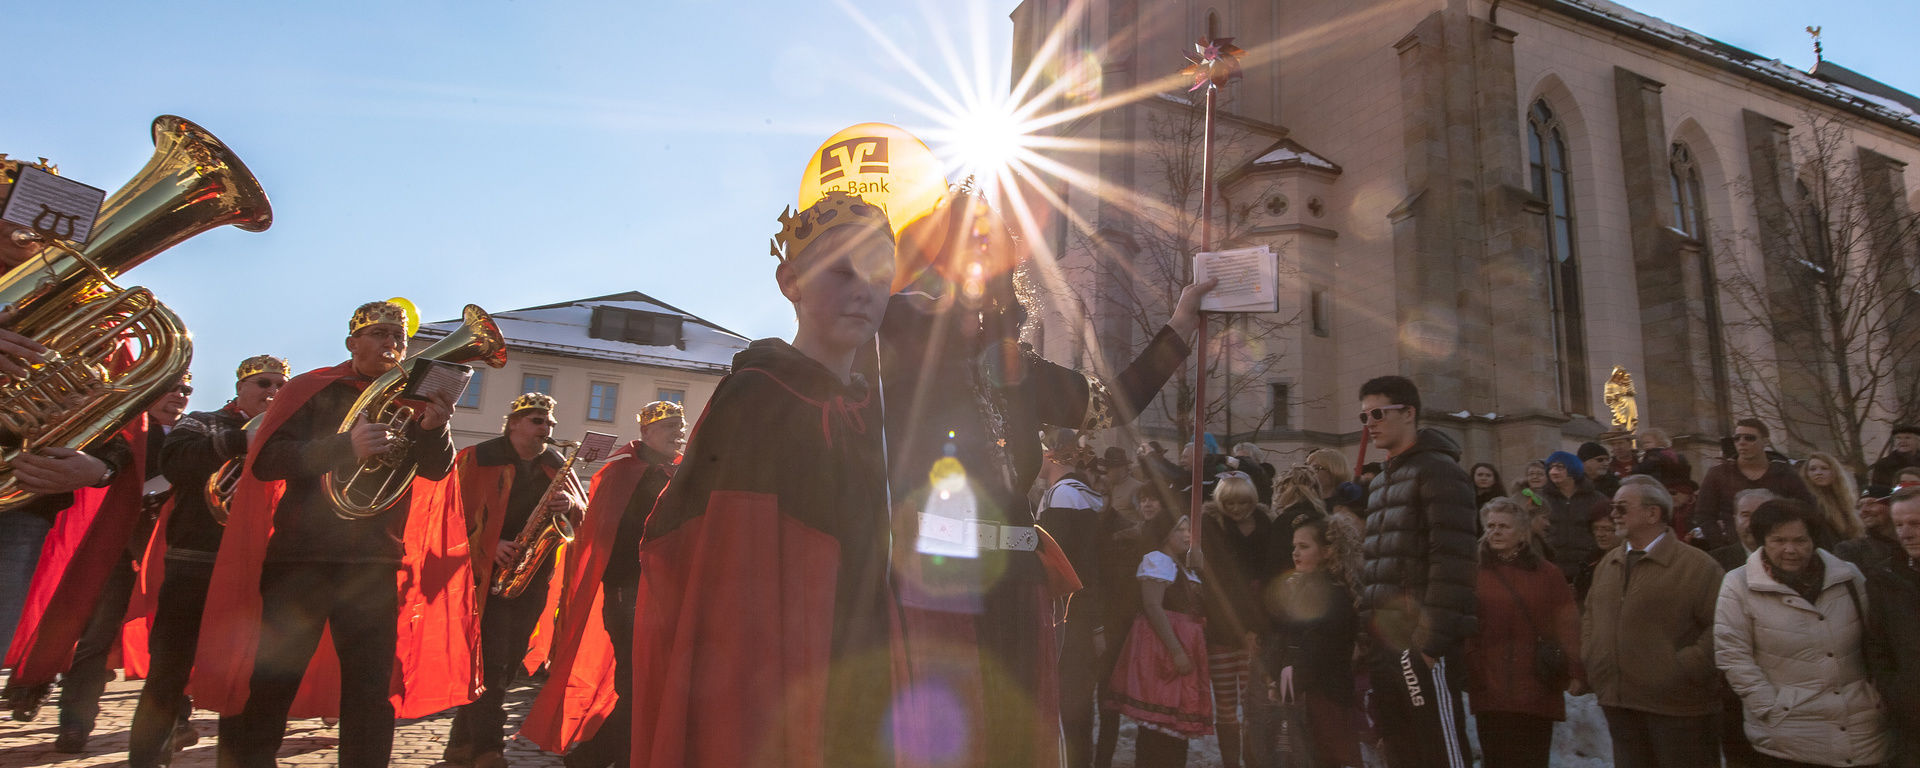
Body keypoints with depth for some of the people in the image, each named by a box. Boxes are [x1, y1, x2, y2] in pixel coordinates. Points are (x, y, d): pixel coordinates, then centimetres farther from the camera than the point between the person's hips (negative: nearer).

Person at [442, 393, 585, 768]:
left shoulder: (556, 466, 13)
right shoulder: (477, 458, 0)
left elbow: (585, 518, 12)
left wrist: (570, 505, -10)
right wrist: (487, 544, -17)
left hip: (532, 578, 5)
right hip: (487, 572, -5)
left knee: (507, 662, 9)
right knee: (490, 661, -10)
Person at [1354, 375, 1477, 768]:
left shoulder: (1438, 470, -8)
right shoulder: (1381, 483, 18)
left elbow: (1452, 562, -17)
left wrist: (1431, 642, -21)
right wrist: (1366, 634, 12)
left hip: (1421, 646, -8)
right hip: (1385, 646, 8)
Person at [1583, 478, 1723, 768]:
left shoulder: (1697, 565, -9)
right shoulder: (1608, 563, 11)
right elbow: (1591, 613, 19)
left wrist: (1685, 668, -17)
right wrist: (1589, 657, 7)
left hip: (1676, 707, -6)